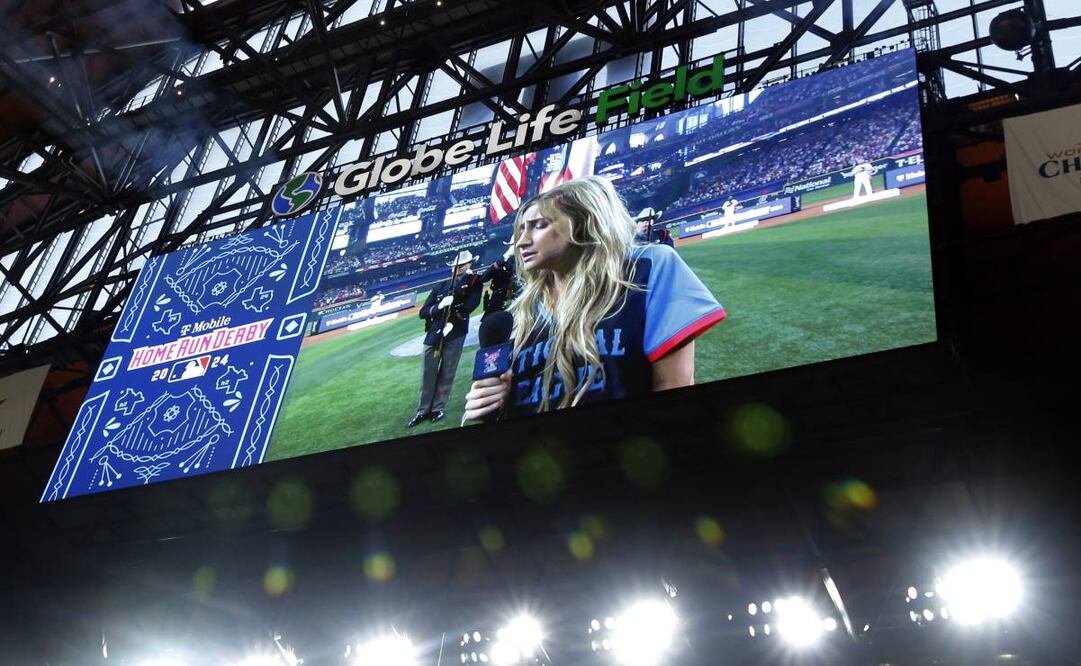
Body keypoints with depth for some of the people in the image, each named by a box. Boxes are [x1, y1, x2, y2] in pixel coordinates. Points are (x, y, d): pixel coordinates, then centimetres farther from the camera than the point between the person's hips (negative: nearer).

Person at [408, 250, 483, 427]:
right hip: (433, 333, 3)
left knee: (447, 373, 0)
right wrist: (439, 306, -13)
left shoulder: (474, 281, 5)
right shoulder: (440, 286, 12)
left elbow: (471, 303, -11)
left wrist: (454, 320, -20)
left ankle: (438, 409, 8)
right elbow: (423, 312, 7)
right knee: (428, 373, 4)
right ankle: (423, 410, 11)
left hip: (455, 333, -3)